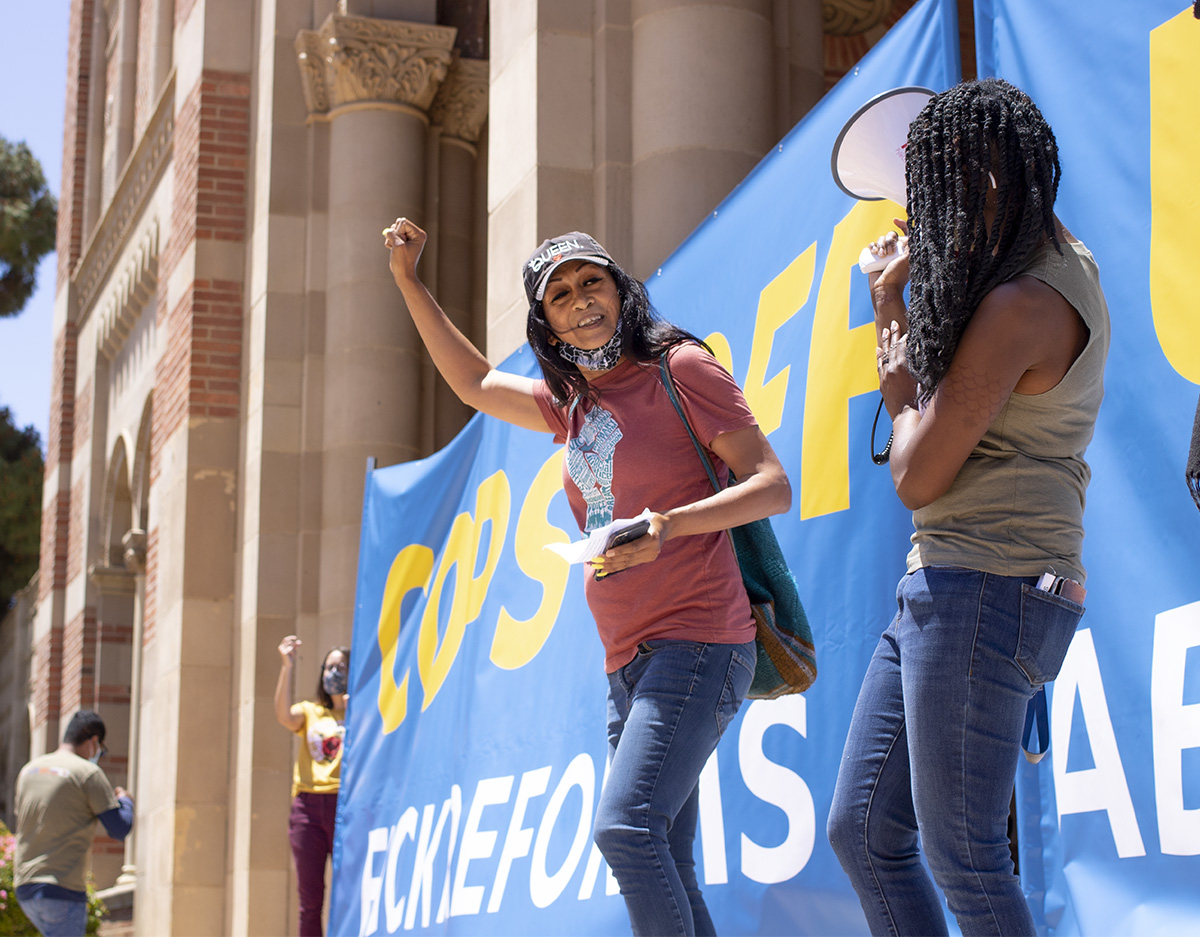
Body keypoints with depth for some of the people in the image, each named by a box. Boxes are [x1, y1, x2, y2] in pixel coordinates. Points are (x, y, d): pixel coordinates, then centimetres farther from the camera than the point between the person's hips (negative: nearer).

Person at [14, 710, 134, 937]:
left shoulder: (28, 771, 13)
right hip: (63, 892, -7)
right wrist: (125, 800, 13)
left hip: (24, 886, 7)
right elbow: (119, 829, -10)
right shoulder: (89, 772, -7)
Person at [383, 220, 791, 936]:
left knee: (625, 827, -22)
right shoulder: (572, 405, 18)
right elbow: (476, 383, 34)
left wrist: (670, 525, -24)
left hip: (697, 643, -8)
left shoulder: (681, 367, -3)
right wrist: (410, 283, 29)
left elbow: (774, 486, -9)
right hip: (629, 662, 8)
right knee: (664, 867, 4)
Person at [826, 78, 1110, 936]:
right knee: (864, 833, 12)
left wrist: (903, 388, 3)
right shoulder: (1064, 259, 15)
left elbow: (918, 477, -13)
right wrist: (893, 304, 24)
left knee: (963, 861, -5)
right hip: (945, 588, 10)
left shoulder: (1020, 304, -17)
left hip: (987, 593, -10)